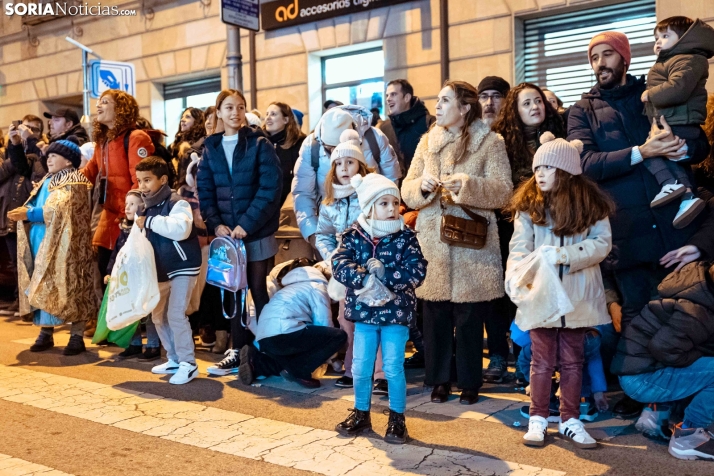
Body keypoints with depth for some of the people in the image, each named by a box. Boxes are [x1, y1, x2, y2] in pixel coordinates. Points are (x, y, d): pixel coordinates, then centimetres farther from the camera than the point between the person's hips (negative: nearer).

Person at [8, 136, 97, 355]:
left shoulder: (73, 182, -9)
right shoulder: (48, 181, 18)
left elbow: (58, 211, -18)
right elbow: (35, 205, 19)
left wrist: (28, 215, -16)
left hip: (64, 245, -8)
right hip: (42, 243, 8)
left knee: (68, 288, -5)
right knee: (42, 288, 9)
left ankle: (77, 337, -1)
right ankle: (45, 333, 17)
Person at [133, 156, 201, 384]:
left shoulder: (176, 203, -15)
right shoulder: (145, 209, 9)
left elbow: (181, 229, -35)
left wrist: (149, 221, -28)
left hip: (183, 267, -9)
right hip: (161, 270, 9)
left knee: (176, 314, -14)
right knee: (158, 316, 15)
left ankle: (188, 364, -3)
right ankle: (174, 359, 28)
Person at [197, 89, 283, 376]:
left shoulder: (259, 144, -4)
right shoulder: (211, 148, 9)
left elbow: (270, 188, -12)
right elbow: (204, 191, 7)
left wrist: (246, 224, -17)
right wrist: (215, 223, -9)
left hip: (257, 233, -4)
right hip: (226, 233, 4)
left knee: (259, 292, 3)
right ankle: (238, 351, 20)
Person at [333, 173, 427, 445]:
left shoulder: (405, 238, -7)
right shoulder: (354, 236, -3)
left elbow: (417, 272, -16)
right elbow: (339, 266, -14)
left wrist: (385, 273, -25)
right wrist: (365, 277, -27)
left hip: (396, 312, -2)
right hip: (363, 312, 2)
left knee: (393, 369, 5)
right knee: (361, 368, 12)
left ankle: (397, 419, 22)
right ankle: (361, 414, 31)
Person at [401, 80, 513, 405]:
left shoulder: (490, 142, 1)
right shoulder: (427, 141, 13)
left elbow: (503, 192, -7)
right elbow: (407, 190, 9)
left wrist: (468, 185, -22)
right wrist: (422, 185, -13)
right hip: (432, 242, 3)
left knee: (469, 316, 2)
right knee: (435, 314, 5)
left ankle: (469, 382, 18)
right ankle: (440, 378, 21)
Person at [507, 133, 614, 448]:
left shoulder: (591, 203, -1)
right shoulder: (528, 205, -1)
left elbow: (602, 243, -9)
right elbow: (519, 248, -9)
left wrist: (562, 254, -22)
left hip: (577, 297, 1)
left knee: (572, 361, 12)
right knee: (543, 361, 8)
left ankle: (570, 421, 25)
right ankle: (538, 419, 21)